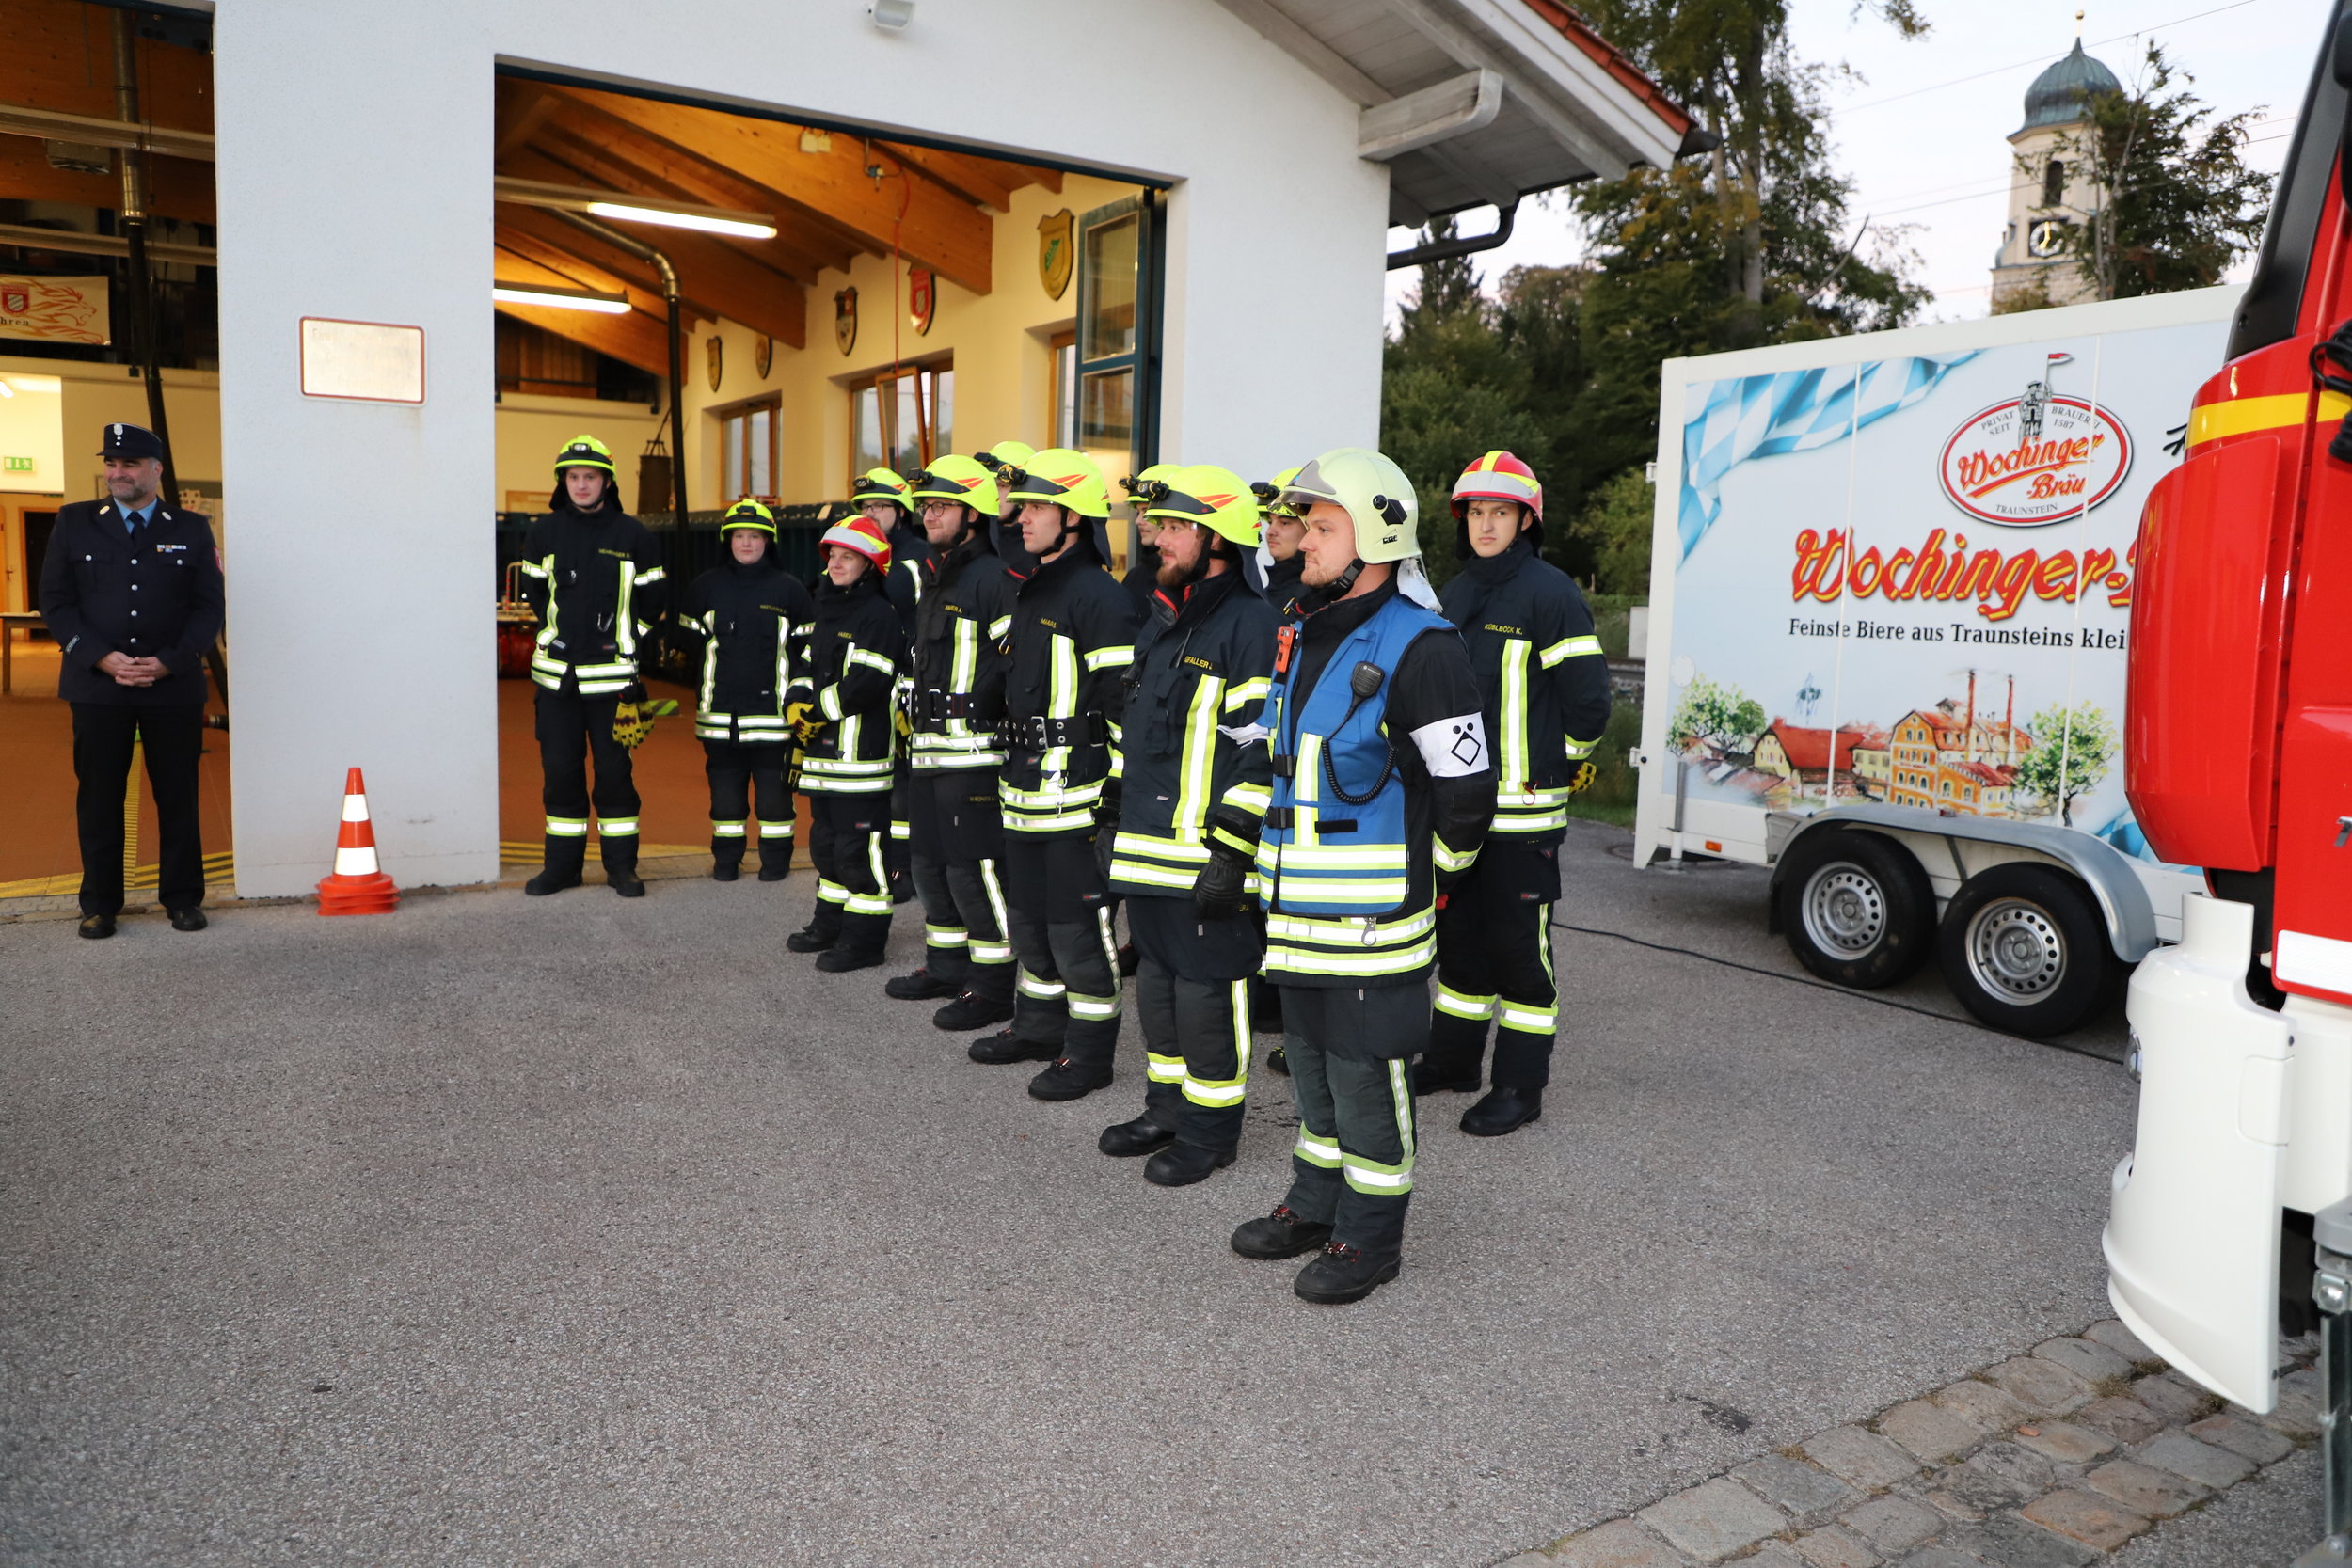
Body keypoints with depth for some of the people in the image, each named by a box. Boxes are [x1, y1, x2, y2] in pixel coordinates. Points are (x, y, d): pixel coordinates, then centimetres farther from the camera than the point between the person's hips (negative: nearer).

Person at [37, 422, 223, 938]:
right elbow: (55, 601, 4)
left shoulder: (191, 529, 7)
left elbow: (208, 605, 3)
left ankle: (182, 899, 14)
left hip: (174, 686, 0)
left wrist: (168, 662, -10)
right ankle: (100, 904, 14)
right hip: (96, 684, 0)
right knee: (98, 797, 4)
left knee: (178, 796, 5)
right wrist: (103, 658, -10)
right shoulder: (74, 523, 8)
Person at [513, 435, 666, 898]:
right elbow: (533, 592, 18)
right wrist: (559, 632, 12)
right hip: (556, 673, 2)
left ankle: (621, 864, 11)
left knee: (614, 769, 1)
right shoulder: (543, 532, 6)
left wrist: (625, 642, 3)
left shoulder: (634, 535, 0)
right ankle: (562, 863, 16)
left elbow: (651, 601, 7)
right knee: (560, 769, 6)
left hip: (612, 675, -2)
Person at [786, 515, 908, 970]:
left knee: (859, 846, -7)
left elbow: (865, 684, -22)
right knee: (826, 840, 19)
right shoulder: (828, 611, 18)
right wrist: (798, 702, 1)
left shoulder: (879, 616, -12)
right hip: (824, 748, 10)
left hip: (862, 752, -10)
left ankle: (864, 939, 1)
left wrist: (817, 708, -13)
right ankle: (831, 925, 32)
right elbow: (810, 667, 21)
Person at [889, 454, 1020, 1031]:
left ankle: (993, 988, 2)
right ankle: (946, 965, 31)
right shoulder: (941, 578, 19)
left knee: (973, 869, -7)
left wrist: (978, 704, -19)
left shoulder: (992, 577, -12)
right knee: (931, 864, 17)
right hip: (931, 751, 10)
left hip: (974, 753, -10)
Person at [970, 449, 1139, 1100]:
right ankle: (1040, 1027, 34)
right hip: (1025, 791, 10)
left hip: (1077, 795, -10)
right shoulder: (1029, 592, 15)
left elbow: (1128, 703, -18)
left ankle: (1088, 1052, 11)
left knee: (1078, 928, -1)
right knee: (1028, 916, 19)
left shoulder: (1100, 599, -15)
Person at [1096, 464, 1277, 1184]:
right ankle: (1168, 1108, 33)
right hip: (1147, 847, 9)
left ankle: (1211, 1129, 16)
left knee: (1205, 989, 1)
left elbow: (1260, 751, -18)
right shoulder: (1162, 618, 16)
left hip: (1206, 852, -9)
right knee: (1156, 977, 18)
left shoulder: (1250, 624, -14)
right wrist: (1113, 812, 22)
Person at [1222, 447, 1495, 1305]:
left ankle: (1370, 1236, 20)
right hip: (1298, 905, 8)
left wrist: (1428, 876, -1)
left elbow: (1466, 790, -14)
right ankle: (1317, 1204, 36)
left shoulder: (1419, 646, -15)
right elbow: (1267, 753, 21)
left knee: (1366, 1075, 3)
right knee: (1313, 1064, 19)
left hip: (1374, 914, -8)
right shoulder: (1299, 636, 12)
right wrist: (1229, 855, 17)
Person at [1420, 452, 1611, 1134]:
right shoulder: (1454, 596, 14)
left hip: (1524, 809, -8)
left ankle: (1520, 1085, 10)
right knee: (1459, 932, 17)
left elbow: (1588, 699, -13)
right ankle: (1452, 1059, 31)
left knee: (1519, 944, -1)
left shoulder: (1550, 594, -11)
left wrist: (1560, 762, -1)